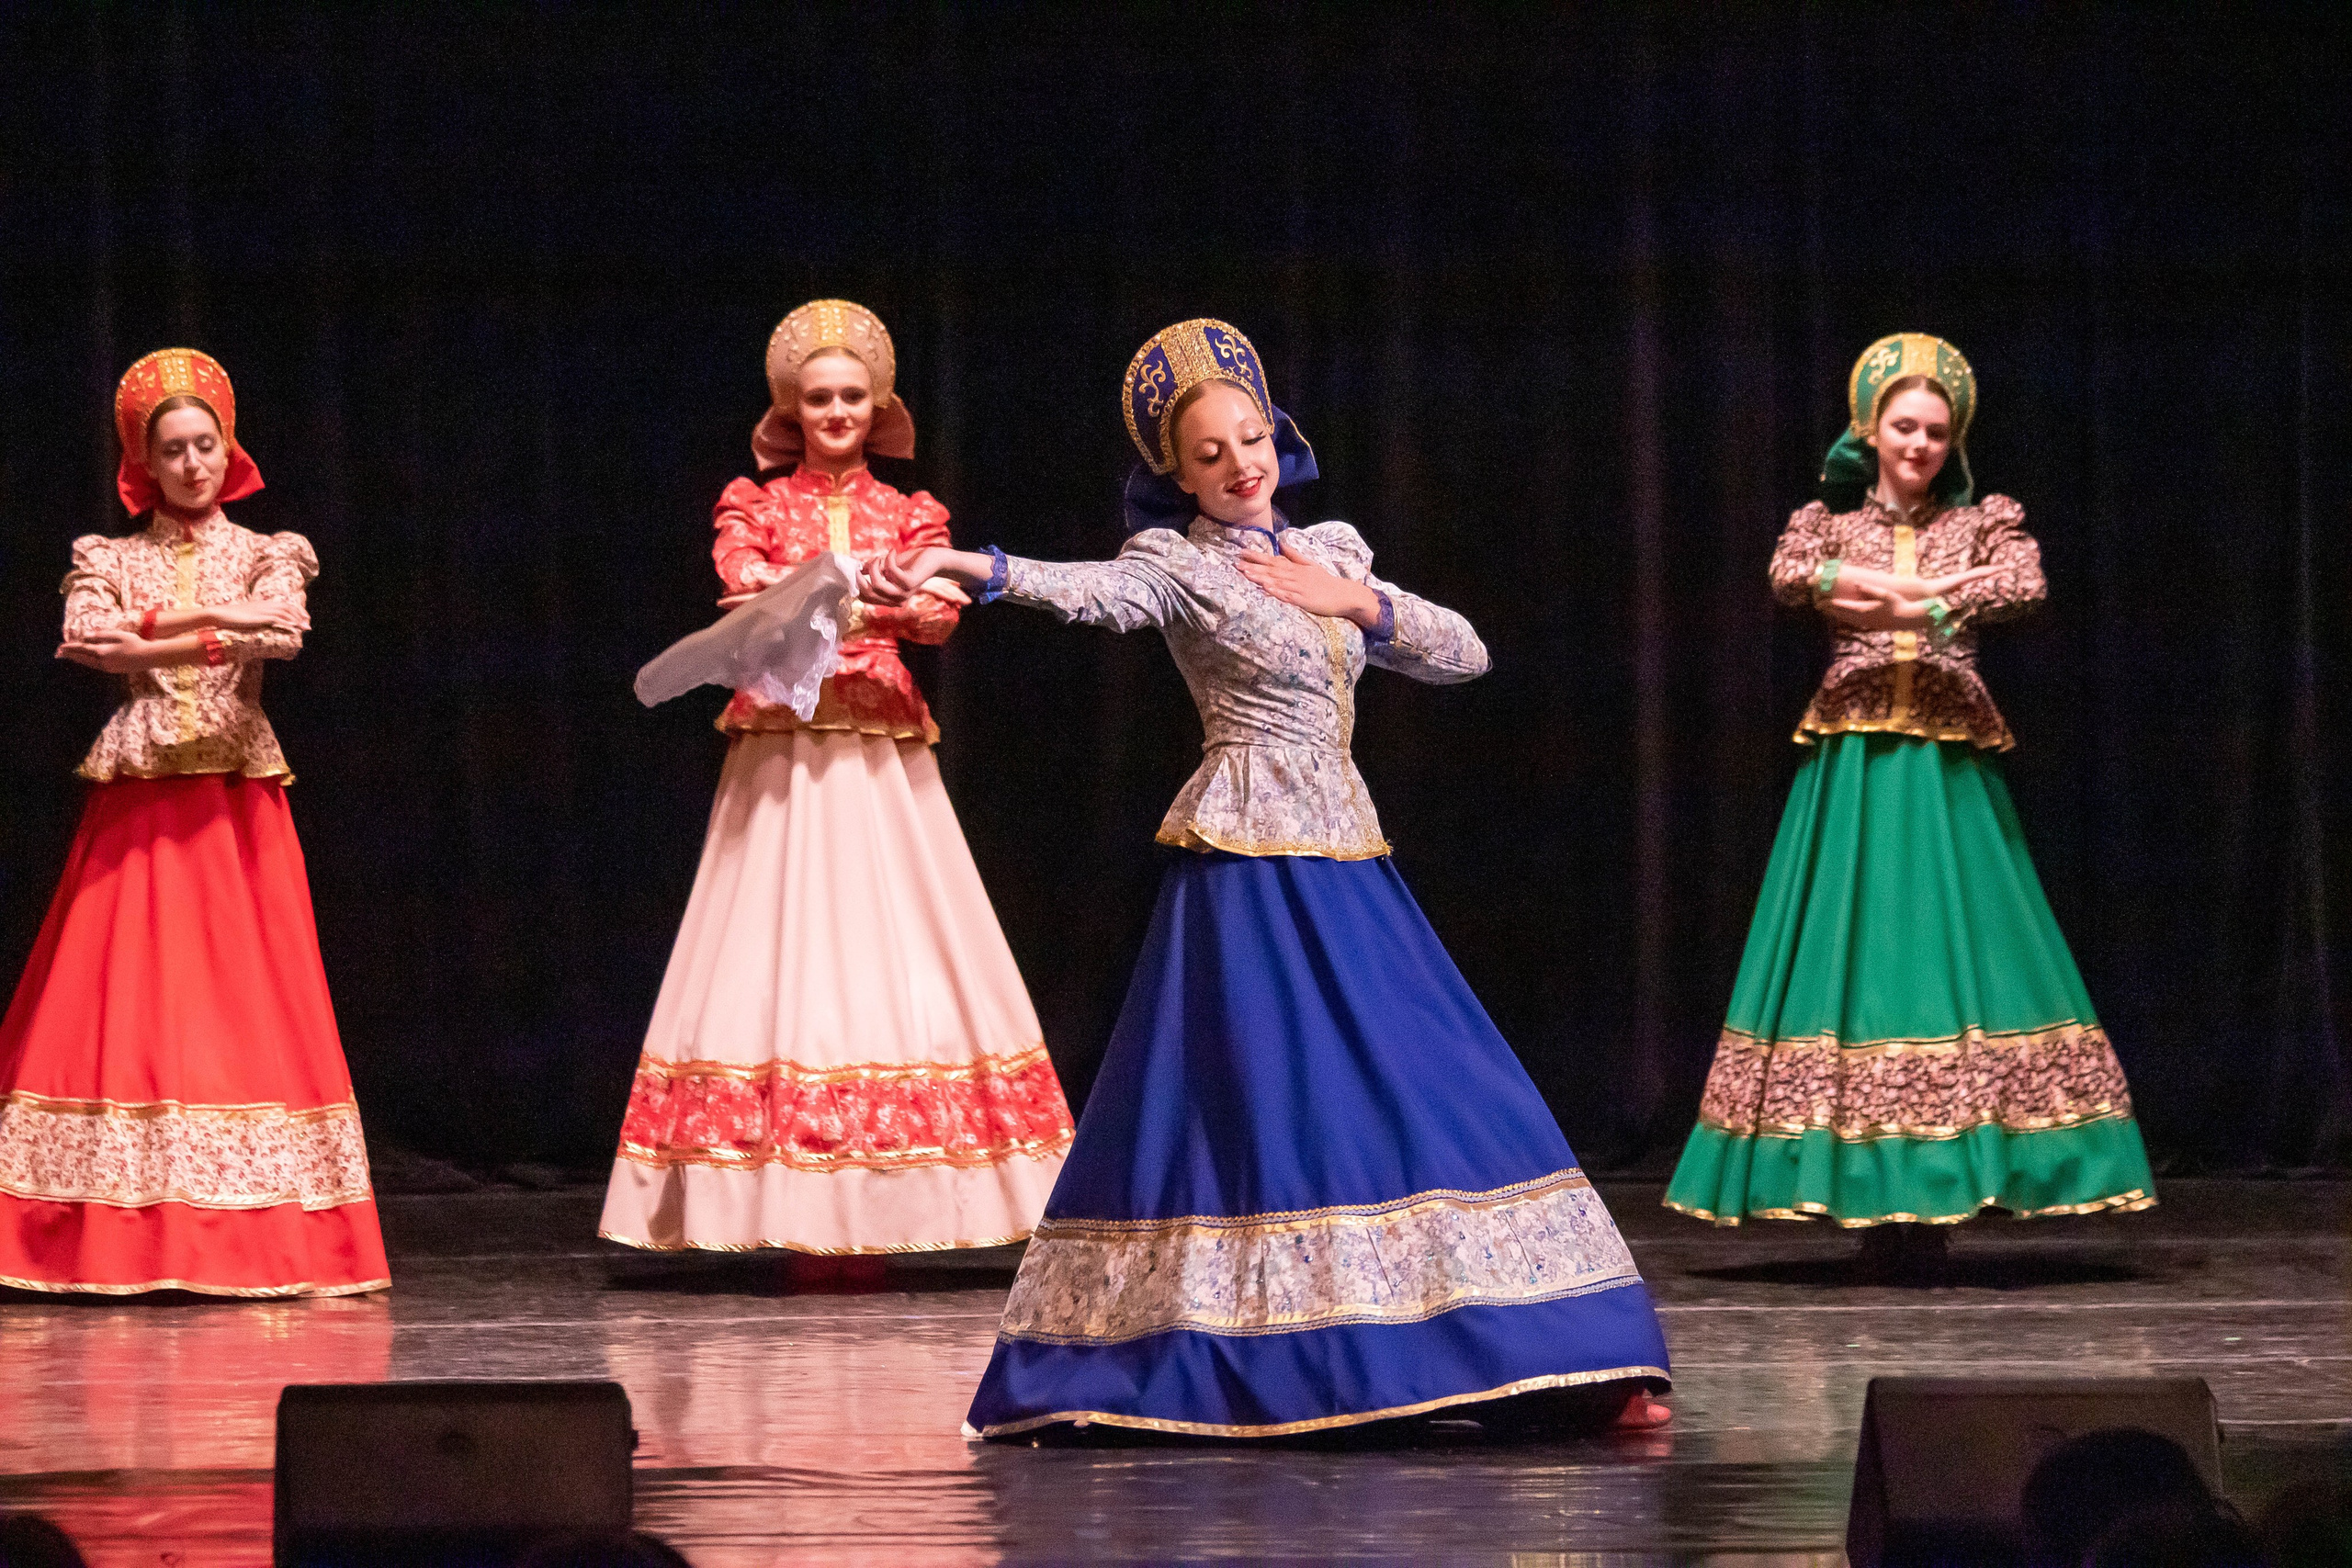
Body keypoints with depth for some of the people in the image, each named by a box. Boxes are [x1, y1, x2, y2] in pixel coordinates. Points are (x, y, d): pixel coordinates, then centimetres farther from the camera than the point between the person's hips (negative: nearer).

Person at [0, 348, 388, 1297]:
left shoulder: (264, 557, 11)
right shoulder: (111, 559, 12)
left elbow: (285, 630, -11)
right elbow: (83, 639, -8)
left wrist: (150, 628, -11)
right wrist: (213, 629, -11)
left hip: (236, 807, 0)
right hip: (137, 804, 0)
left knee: (248, 1003, -5)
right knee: (124, 999, -7)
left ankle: (261, 1241, -6)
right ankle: (127, 1242, -7)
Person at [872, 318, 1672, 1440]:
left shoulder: (1331, 554, 14)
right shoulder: (1179, 564, -5)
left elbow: (1464, 655, 14)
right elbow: (1092, 591, -27)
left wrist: (1361, 603, -2)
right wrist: (970, 568, -46)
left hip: (1347, 863, 6)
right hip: (1249, 867, -6)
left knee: (1429, 1098, 7)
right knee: (1254, 1103, -10)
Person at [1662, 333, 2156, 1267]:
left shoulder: (1983, 523, 11)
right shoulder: (1831, 522, 11)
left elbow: (2026, 585, -11)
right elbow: (1789, 573, -12)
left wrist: (1894, 601, -18)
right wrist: (1931, 590, -20)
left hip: (1948, 770, 0)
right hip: (1852, 768, 0)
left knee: (1949, 959, -7)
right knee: (1853, 961, -5)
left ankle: (1930, 1203, -8)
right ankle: (1876, 1200, -6)